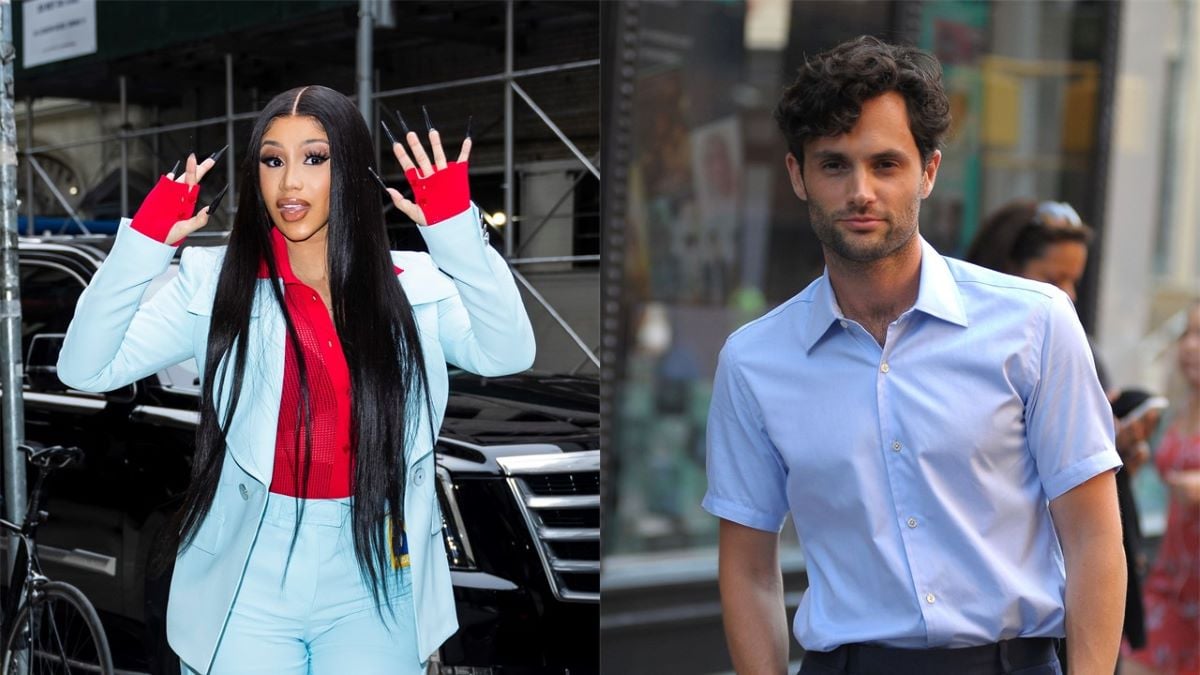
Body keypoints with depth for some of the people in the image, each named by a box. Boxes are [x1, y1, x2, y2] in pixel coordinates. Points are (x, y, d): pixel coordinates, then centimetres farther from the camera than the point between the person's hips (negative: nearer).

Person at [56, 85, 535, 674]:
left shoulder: (415, 284, 1)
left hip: (372, 585, 1)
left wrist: (456, 229, -22)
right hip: (248, 577, 0)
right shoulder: (214, 281, -2)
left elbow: (508, 354, -14)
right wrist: (145, 243, -19)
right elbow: (86, 370, -8)